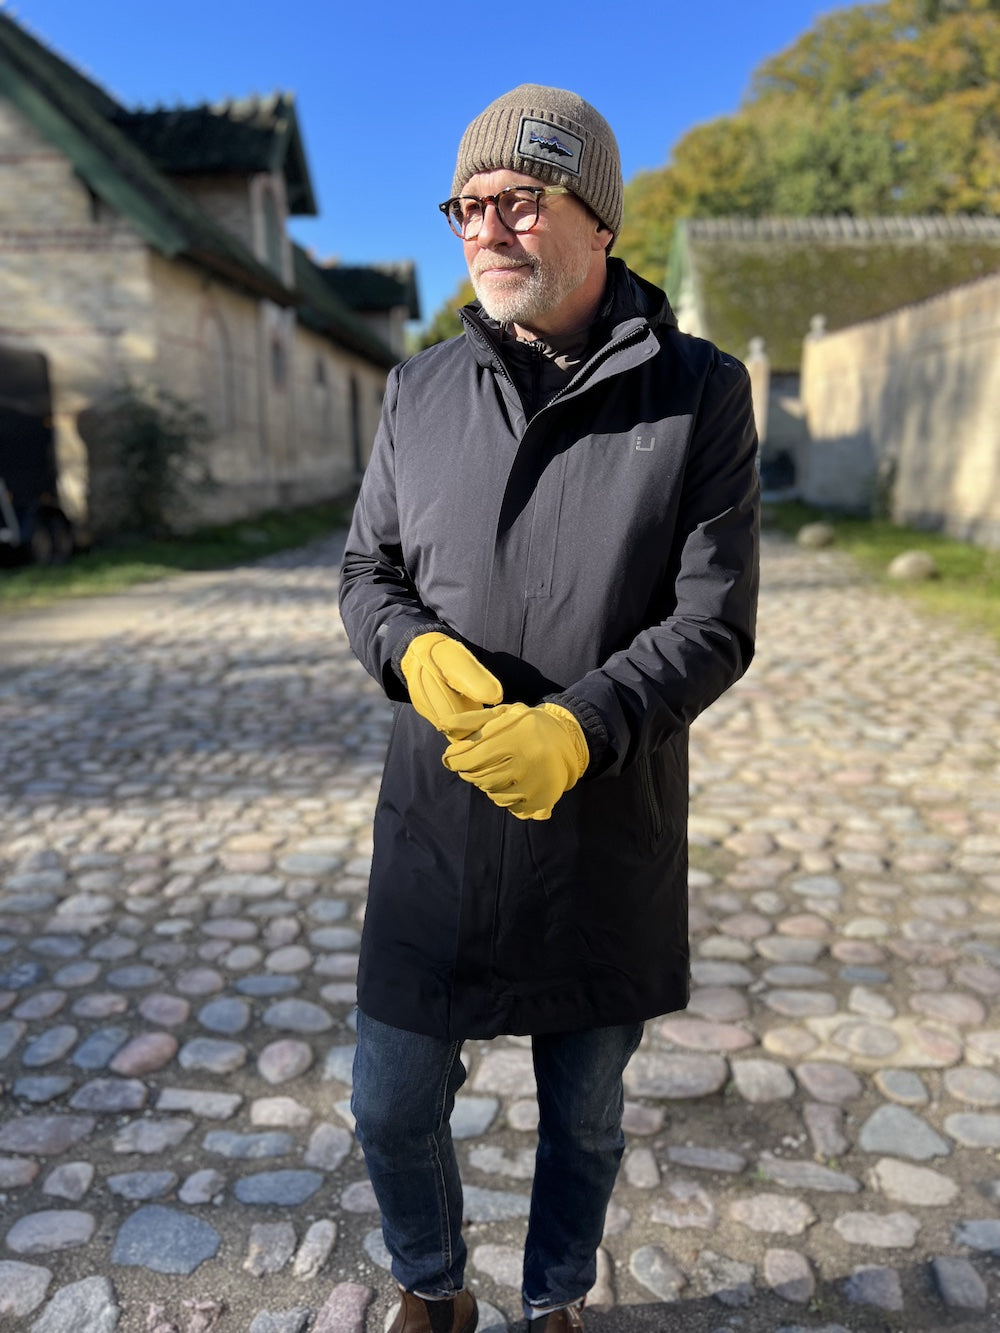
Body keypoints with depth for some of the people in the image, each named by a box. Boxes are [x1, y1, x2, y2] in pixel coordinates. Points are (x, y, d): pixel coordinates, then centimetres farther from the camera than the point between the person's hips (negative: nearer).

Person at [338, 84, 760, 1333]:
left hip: (610, 843, -1)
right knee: (393, 1110, 15)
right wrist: (415, 650, -16)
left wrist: (579, 728, -28)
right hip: (436, 832, 2)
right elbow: (367, 571, 7)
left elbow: (713, 627, -11)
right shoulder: (422, 388, 2)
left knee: (583, 1122, 20)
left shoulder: (699, 394, -7)